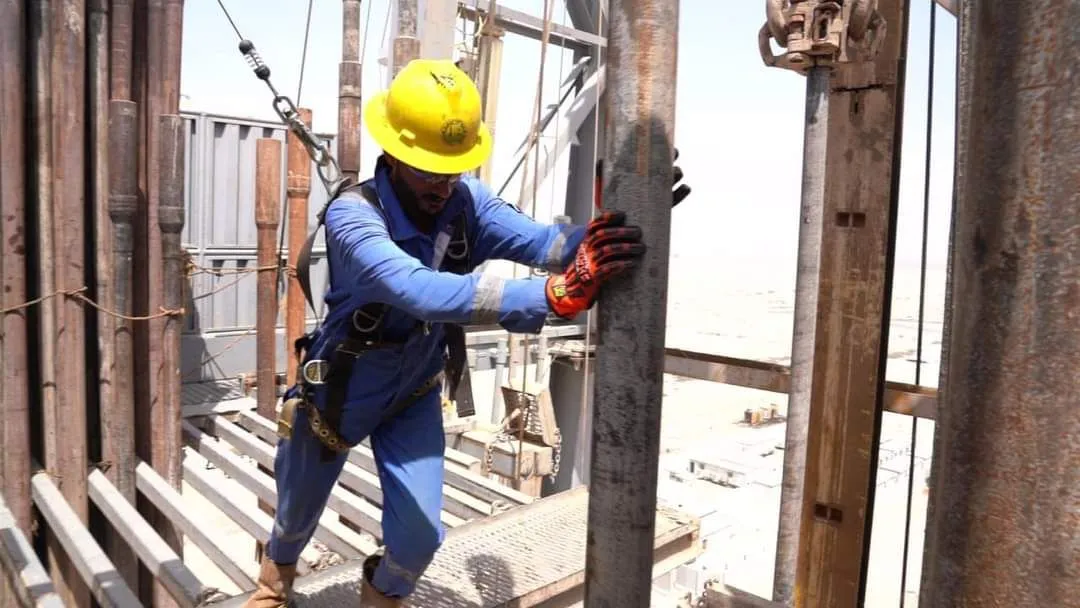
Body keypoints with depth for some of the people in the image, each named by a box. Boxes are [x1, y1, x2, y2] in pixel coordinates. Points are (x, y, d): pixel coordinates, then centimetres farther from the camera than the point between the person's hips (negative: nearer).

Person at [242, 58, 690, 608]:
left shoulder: (465, 202, -20)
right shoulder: (352, 216, -35)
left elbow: (535, 239, -34)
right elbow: (421, 291, -52)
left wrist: (593, 239, -55)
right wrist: (554, 295, -62)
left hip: (413, 397, 3)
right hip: (336, 395, -2)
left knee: (419, 534, 0)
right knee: (297, 517, 22)